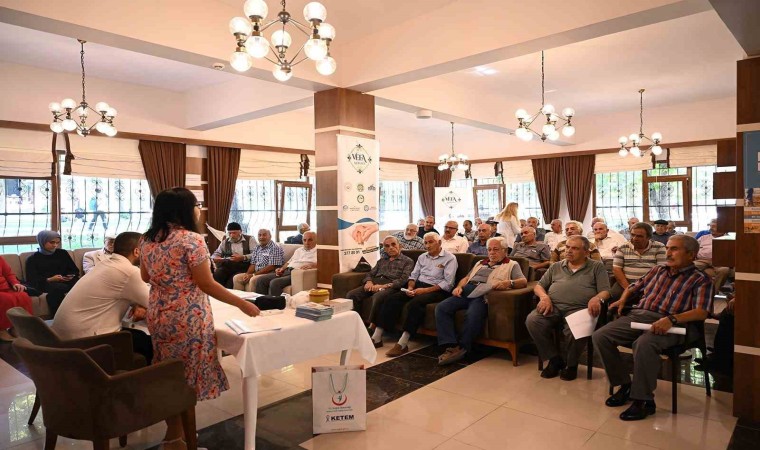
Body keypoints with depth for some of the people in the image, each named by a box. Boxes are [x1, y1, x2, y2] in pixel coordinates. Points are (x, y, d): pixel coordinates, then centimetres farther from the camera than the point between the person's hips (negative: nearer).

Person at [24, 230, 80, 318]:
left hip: (65, 282, 3)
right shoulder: (33, 259, 13)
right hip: (46, 284, -3)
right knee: (57, 288, -41)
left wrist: (71, 276, -3)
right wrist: (50, 280, -15)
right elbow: (31, 280, 2)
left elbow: (75, 270, 22)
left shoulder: (62, 253, 21)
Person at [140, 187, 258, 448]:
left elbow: (146, 277, 16)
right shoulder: (191, 239, -18)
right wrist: (242, 304, -12)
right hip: (187, 318, -7)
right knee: (186, 379, 6)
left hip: (158, 315, 8)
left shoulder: (148, 239, 4)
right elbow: (206, 284, -18)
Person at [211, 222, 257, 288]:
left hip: (243, 268, -4)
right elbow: (216, 253, 24)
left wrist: (243, 258, -18)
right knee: (216, 276, -27)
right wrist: (215, 258, 0)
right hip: (226, 266, 4)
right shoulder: (225, 241, 21)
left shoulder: (250, 239, 7)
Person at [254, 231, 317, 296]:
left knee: (275, 282, -32)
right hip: (286, 271, 8)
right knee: (260, 279, -9)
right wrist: (282, 268, 10)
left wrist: (311, 265, -30)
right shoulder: (299, 250, 28)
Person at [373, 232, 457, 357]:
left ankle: (402, 344, -33)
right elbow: (413, 275, 16)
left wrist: (425, 290, -20)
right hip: (418, 286, 6)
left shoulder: (449, 258, -2)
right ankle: (377, 336, -17)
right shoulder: (422, 257, 18)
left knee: (415, 303, -35)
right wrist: (410, 287, -7)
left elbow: (448, 283, -12)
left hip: (437, 290, -6)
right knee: (392, 298, -16)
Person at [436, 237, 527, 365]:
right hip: (466, 292, 6)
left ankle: (461, 348, -19)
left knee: (473, 315, -37)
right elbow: (466, 278, 31)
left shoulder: (512, 265, 17)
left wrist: (509, 283, -22)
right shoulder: (480, 263, 34)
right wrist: (459, 287, 7)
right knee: (441, 308, -20)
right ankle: (452, 346, -26)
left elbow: (523, 281, 1)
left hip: (484, 295, -5)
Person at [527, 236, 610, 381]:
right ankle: (554, 359, -6)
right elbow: (538, 286, 21)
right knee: (532, 320, -27)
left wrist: (597, 298, -20)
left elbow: (605, 291, 5)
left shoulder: (597, 267, 15)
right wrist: (544, 296, -3)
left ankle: (571, 363, -2)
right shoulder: (556, 267, 24)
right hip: (553, 306, 3)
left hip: (578, 309, -3)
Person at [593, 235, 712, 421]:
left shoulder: (700, 280, 7)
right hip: (637, 315, 6)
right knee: (600, 336, -17)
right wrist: (623, 299, 12)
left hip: (666, 324, -6)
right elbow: (634, 287, 35)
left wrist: (671, 319, -25)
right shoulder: (657, 270, 25)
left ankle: (644, 400, -20)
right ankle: (625, 385, -1)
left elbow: (701, 313, -8)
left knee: (644, 344, -38)